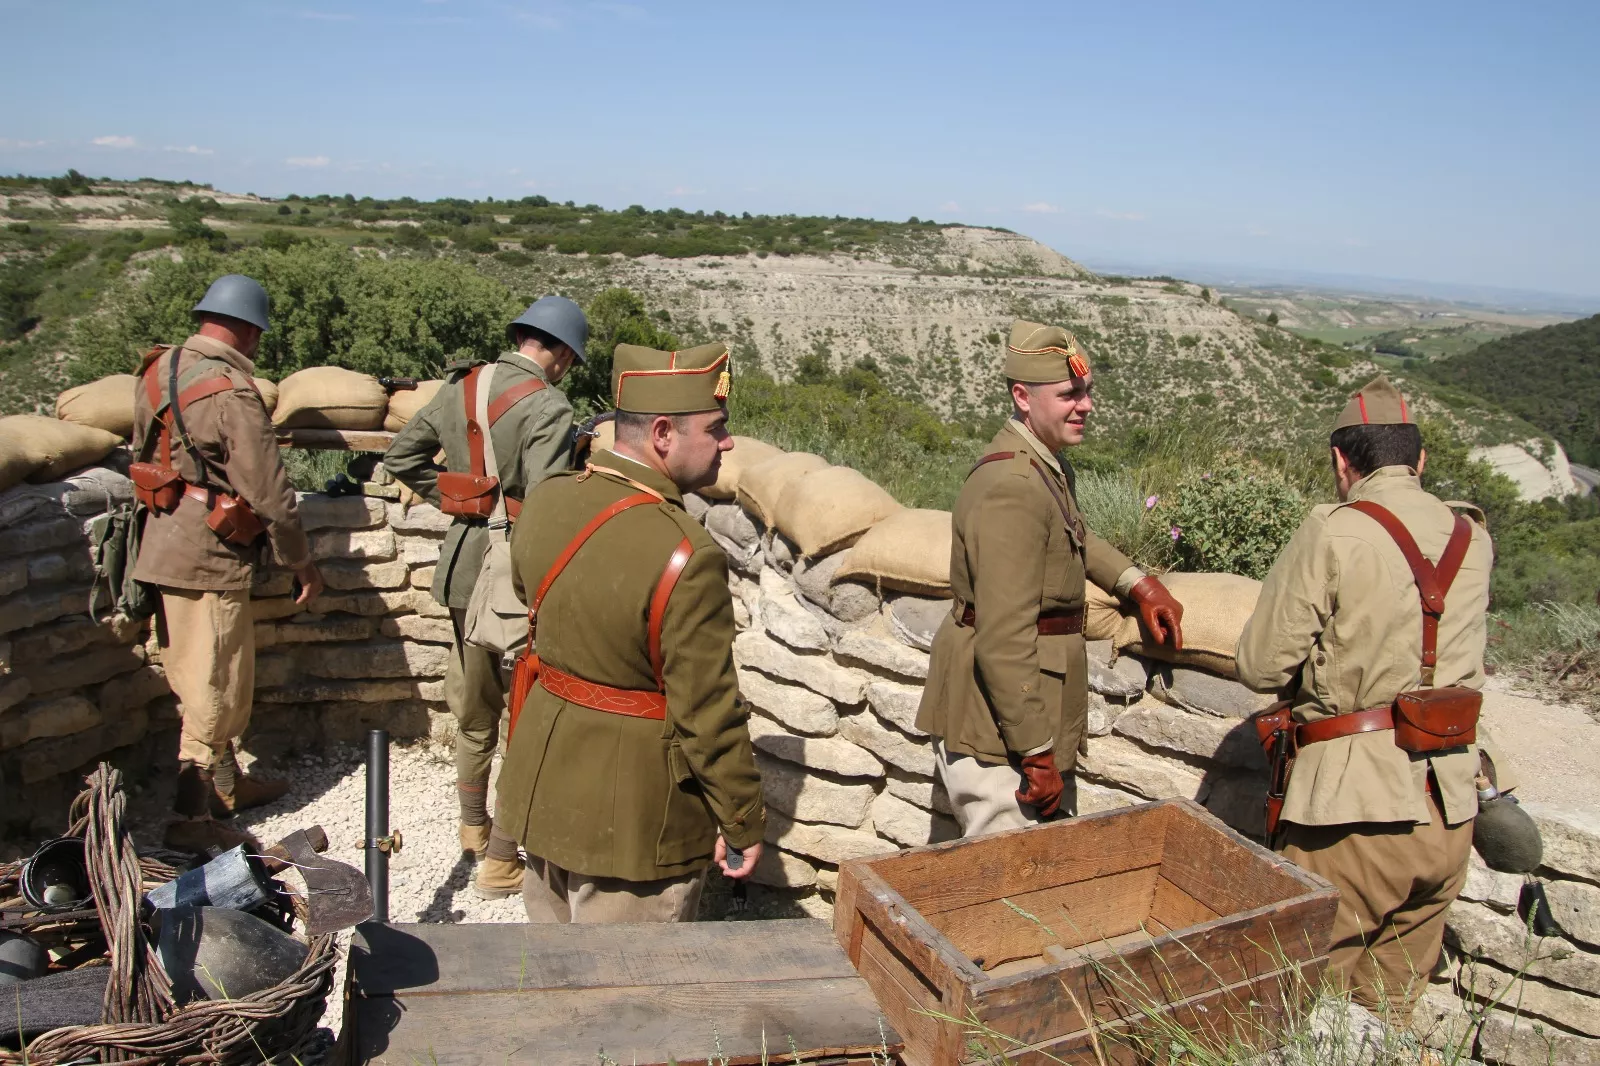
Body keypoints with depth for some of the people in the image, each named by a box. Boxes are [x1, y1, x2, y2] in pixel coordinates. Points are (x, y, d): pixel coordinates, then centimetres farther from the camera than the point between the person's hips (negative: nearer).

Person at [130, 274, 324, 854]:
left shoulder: (157, 370, 4)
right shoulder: (233, 393, -22)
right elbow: (269, 493, -20)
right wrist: (302, 563, -8)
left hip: (164, 544, 9)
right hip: (210, 559, -9)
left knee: (199, 678, 20)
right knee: (216, 687, 2)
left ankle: (225, 784, 35)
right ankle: (191, 818, 10)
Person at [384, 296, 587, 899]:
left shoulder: (460, 387, 5)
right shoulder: (547, 408, -17)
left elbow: (401, 457, 11)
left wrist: (452, 500, 14)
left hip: (462, 567, 7)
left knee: (474, 706, 23)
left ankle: (472, 828, 42)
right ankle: (500, 862, 14)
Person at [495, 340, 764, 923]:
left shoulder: (545, 501, -7)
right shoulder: (686, 555, -29)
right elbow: (708, 714, -22)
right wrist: (744, 824, -8)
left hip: (546, 784, 7)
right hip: (636, 812, -7)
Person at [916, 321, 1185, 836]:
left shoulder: (1048, 465, 8)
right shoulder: (1010, 489, -25)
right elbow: (1004, 640, -28)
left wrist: (1138, 583, 17)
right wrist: (1036, 755, -23)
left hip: (1038, 715, 10)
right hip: (996, 733, -10)